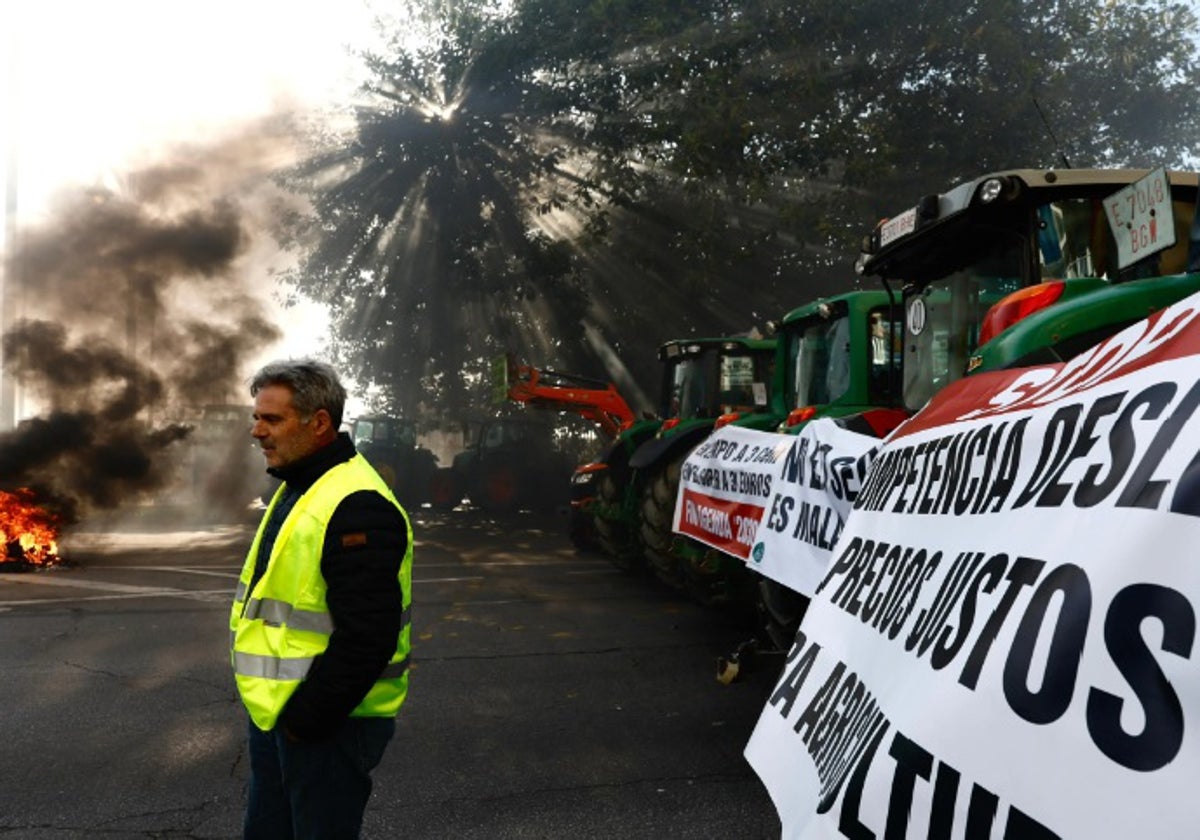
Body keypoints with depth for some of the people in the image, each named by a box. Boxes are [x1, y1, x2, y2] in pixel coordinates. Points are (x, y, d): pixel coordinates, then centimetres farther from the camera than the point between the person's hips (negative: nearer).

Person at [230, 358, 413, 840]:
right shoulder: (296, 489, 10)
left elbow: (366, 640, -28)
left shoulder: (356, 507, -24)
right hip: (275, 712, 10)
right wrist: (274, 707, 15)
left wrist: (304, 718, -18)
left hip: (328, 723, -10)